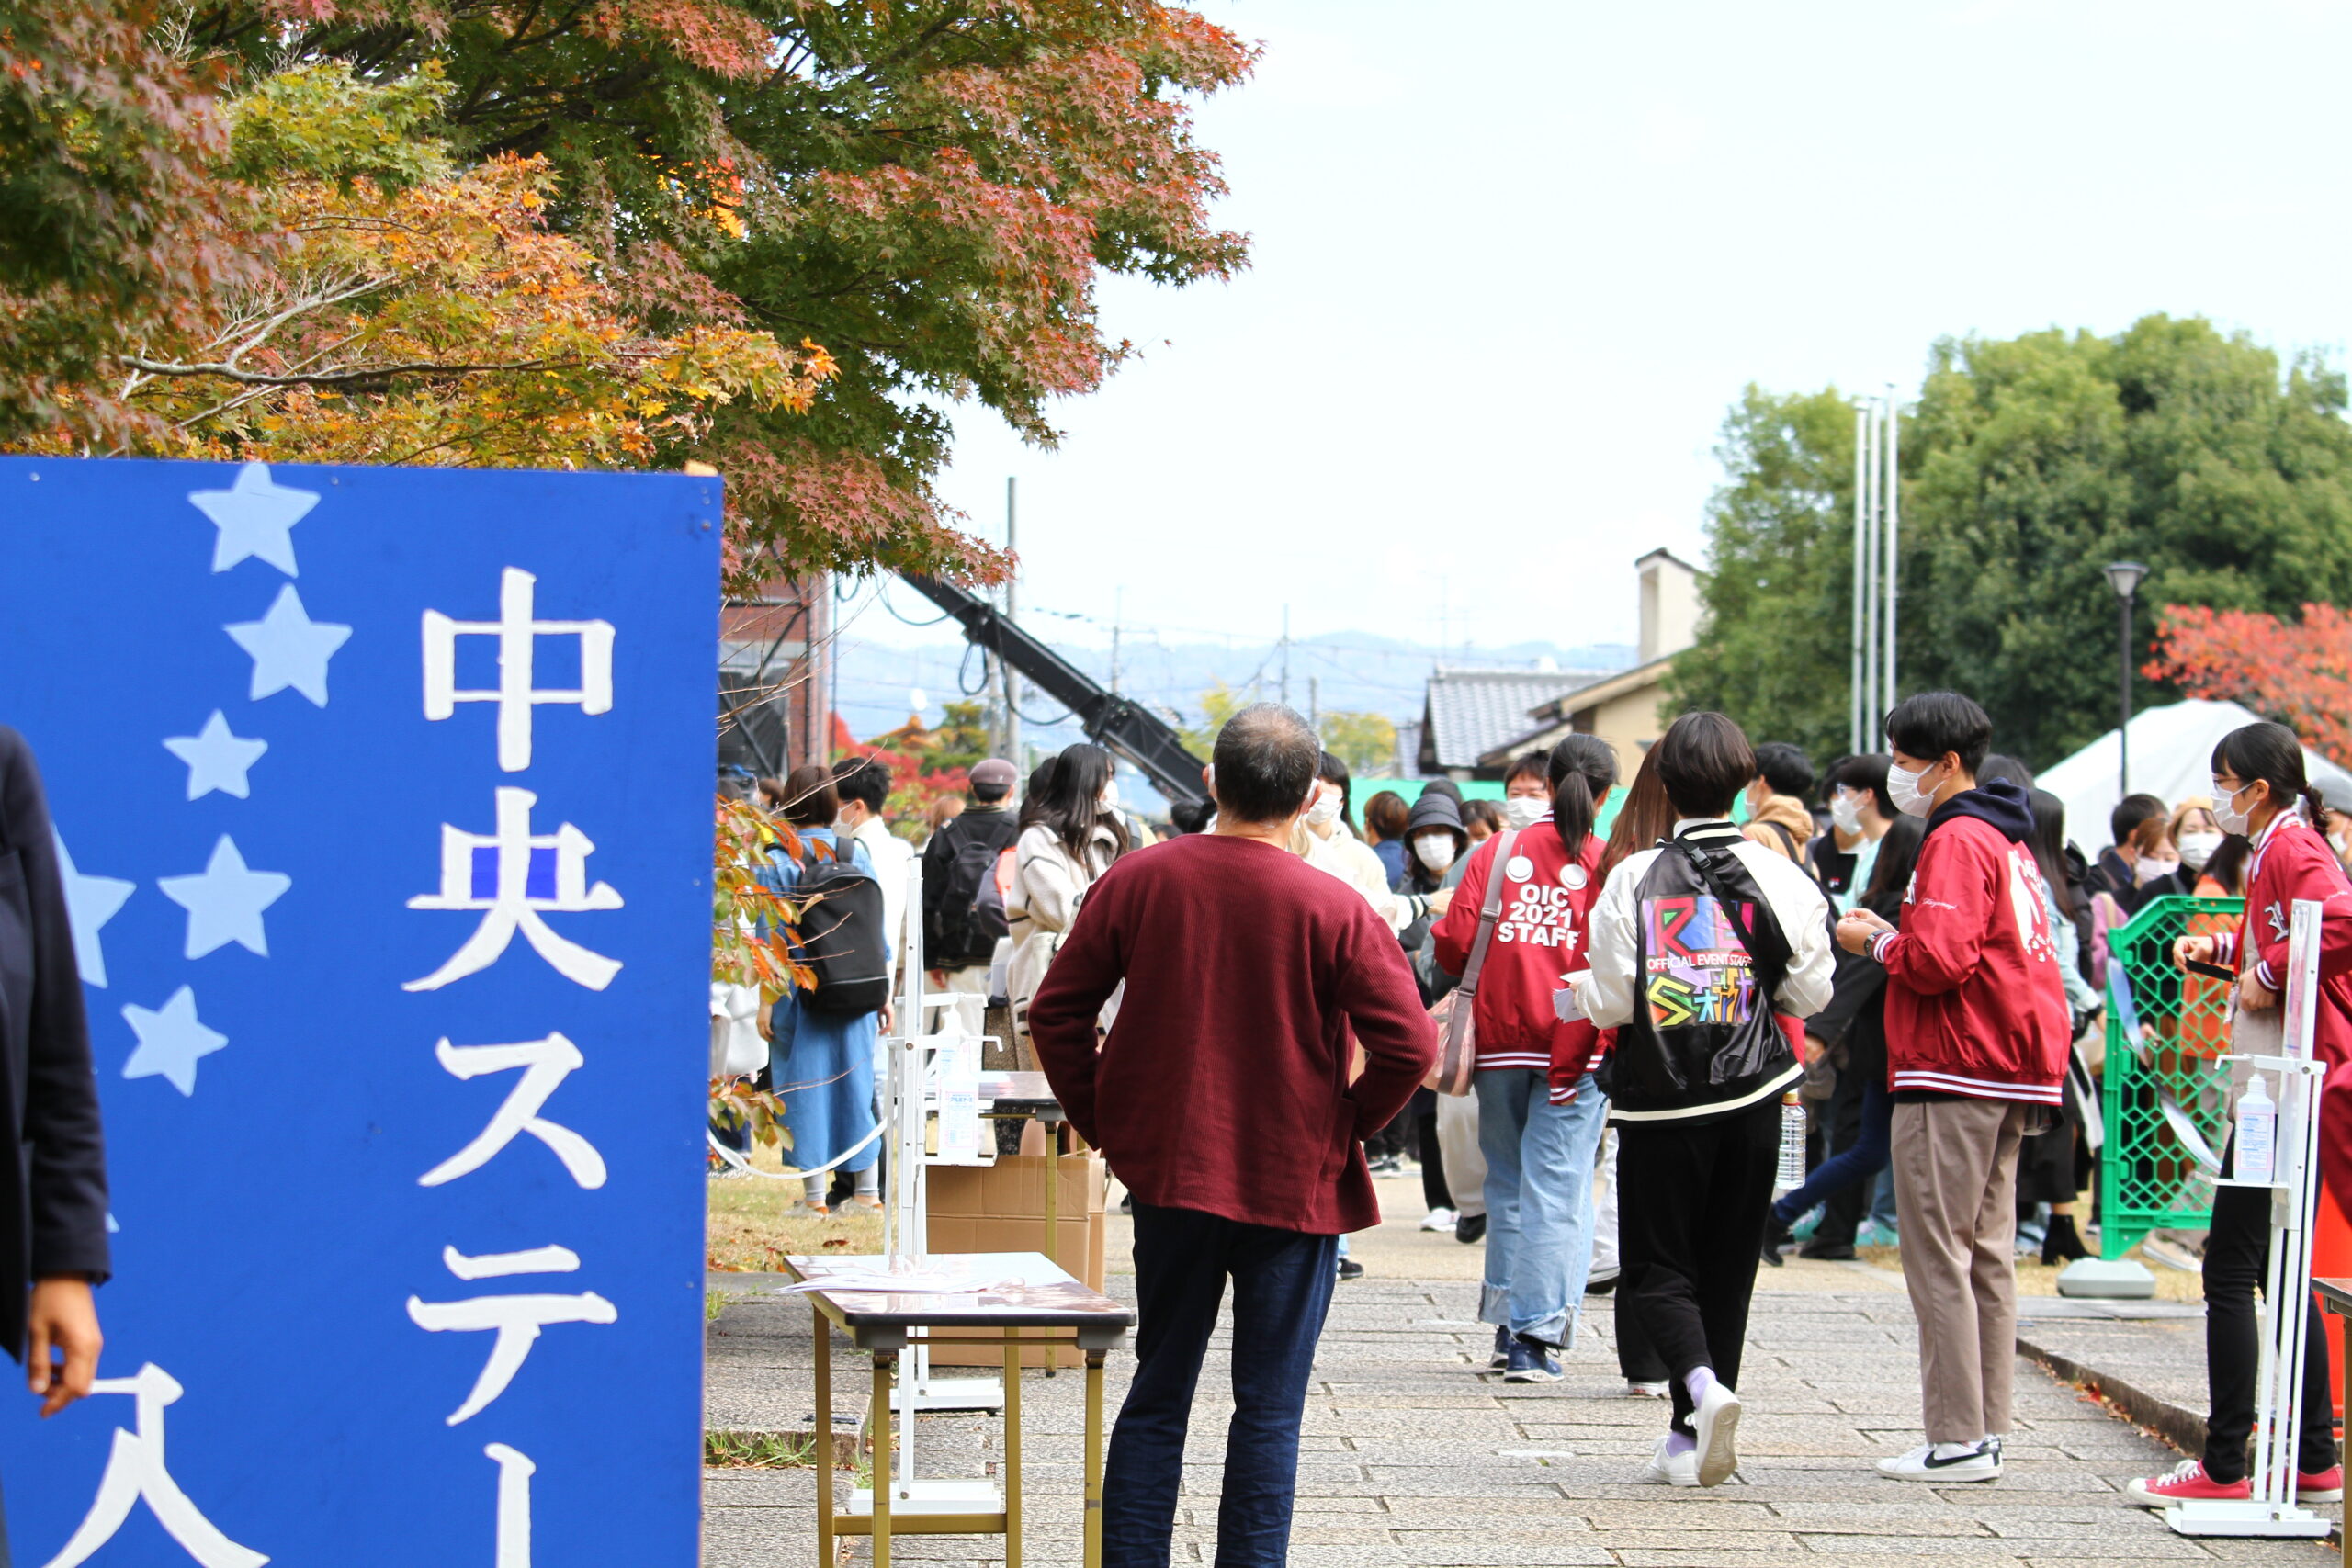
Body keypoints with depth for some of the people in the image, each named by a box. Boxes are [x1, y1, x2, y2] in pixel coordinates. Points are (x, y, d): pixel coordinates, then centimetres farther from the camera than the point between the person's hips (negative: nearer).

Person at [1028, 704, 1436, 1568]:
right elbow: (1410, 1046, -15)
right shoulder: (1334, 909, -12)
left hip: (1168, 1173, 3)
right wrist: (1345, 1128, 1)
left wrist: (1105, 1123, 10)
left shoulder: (1137, 880, -4)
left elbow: (1057, 1011, 1)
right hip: (1294, 1185, -3)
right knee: (1269, 1409, 4)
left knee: (1156, 1397, 13)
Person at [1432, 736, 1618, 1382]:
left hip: (1500, 1041, 3)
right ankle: (1536, 1336, -6)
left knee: (1507, 1182, 15)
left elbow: (1453, 946, -1)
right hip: (1573, 1046, -2)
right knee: (1555, 1189, -2)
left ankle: (1509, 1324, 16)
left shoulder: (1495, 852, 2)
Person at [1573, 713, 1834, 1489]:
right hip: (1751, 1097, 2)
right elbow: (1810, 993, 1)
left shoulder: (1634, 878, -8)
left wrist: (1578, 989, 13)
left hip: (1659, 1100, -2)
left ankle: (1701, 1382, -22)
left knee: (1656, 1264, 6)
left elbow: (1610, 1002, -9)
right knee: (1727, 1264, 12)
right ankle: (1691, 1439, 14)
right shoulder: (1779, 875, -3)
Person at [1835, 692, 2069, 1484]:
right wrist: (1895, 937, 13)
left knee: (1938, 1254, -7)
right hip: (2012, 1069, 10)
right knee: (1986, 1253, 11)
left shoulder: (1957, 841, -13)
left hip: (1954, 1073, -10)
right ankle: (1987, 1431, 13)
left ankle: (1957, 1440, -8)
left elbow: (1939, 958, -22)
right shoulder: (2006, 838, 19)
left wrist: (1876, 942, -5)